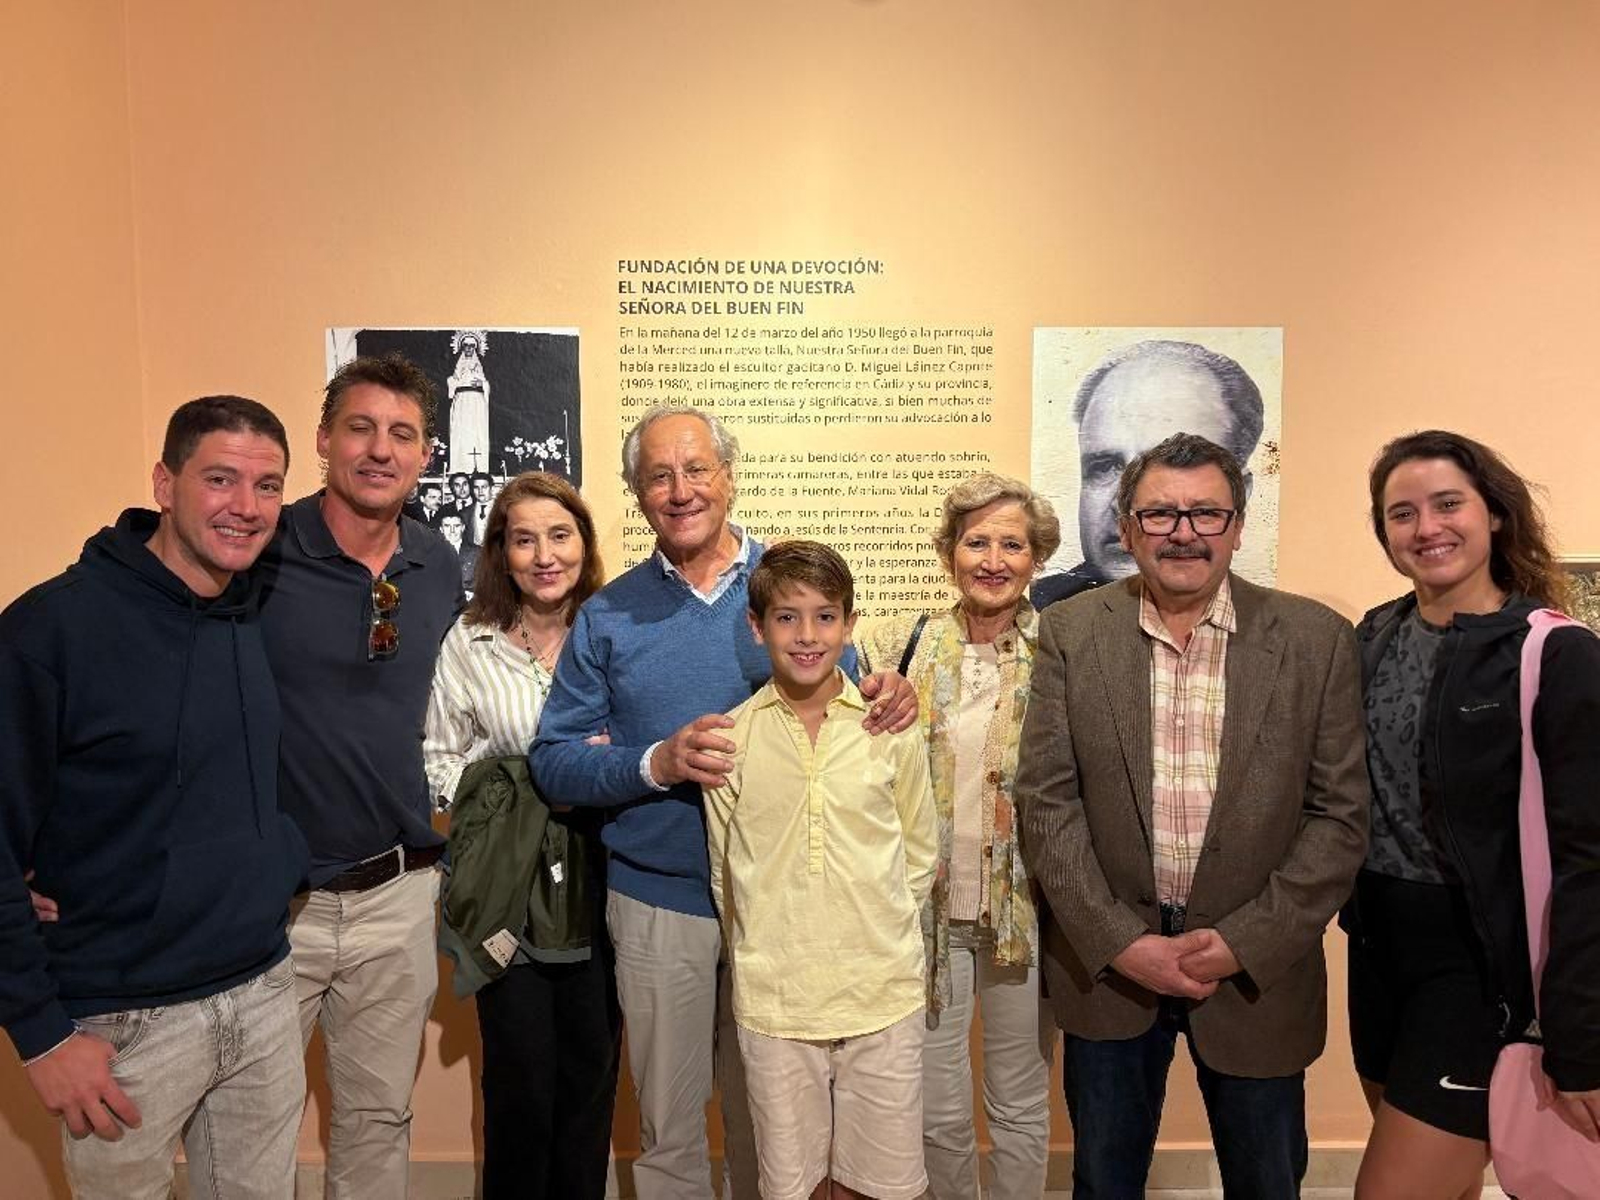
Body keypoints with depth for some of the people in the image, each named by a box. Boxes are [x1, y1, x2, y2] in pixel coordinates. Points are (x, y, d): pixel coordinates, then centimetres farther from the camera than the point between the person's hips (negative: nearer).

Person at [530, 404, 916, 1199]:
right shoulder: (608, 617, -1)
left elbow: (844, 711, 6)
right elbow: (552, 761, -3)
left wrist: (889, 700, -17)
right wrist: (657, 763, -21)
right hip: (659, 903, 0)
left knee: (767, 1123, 18)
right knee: (668, 1130, 16)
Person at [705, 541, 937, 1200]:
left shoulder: (892, 729, -3)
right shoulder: (731, 738, -3)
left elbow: (919, 856, 8)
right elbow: (725, 874, 6)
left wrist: (878, 939, 4)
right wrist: (762, 957, 5)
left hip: (882, 995, 0)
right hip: (772, 999, 0)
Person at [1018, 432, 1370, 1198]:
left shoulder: (1316, 639, -5)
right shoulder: (1071, 633, -4)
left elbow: (1340, 815, -5)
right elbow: (1046, 800, -6)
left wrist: (1246, 944, -12)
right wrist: (1120, 942, -12)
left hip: (1257, 971, 0)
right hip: (1108, 962, 0)